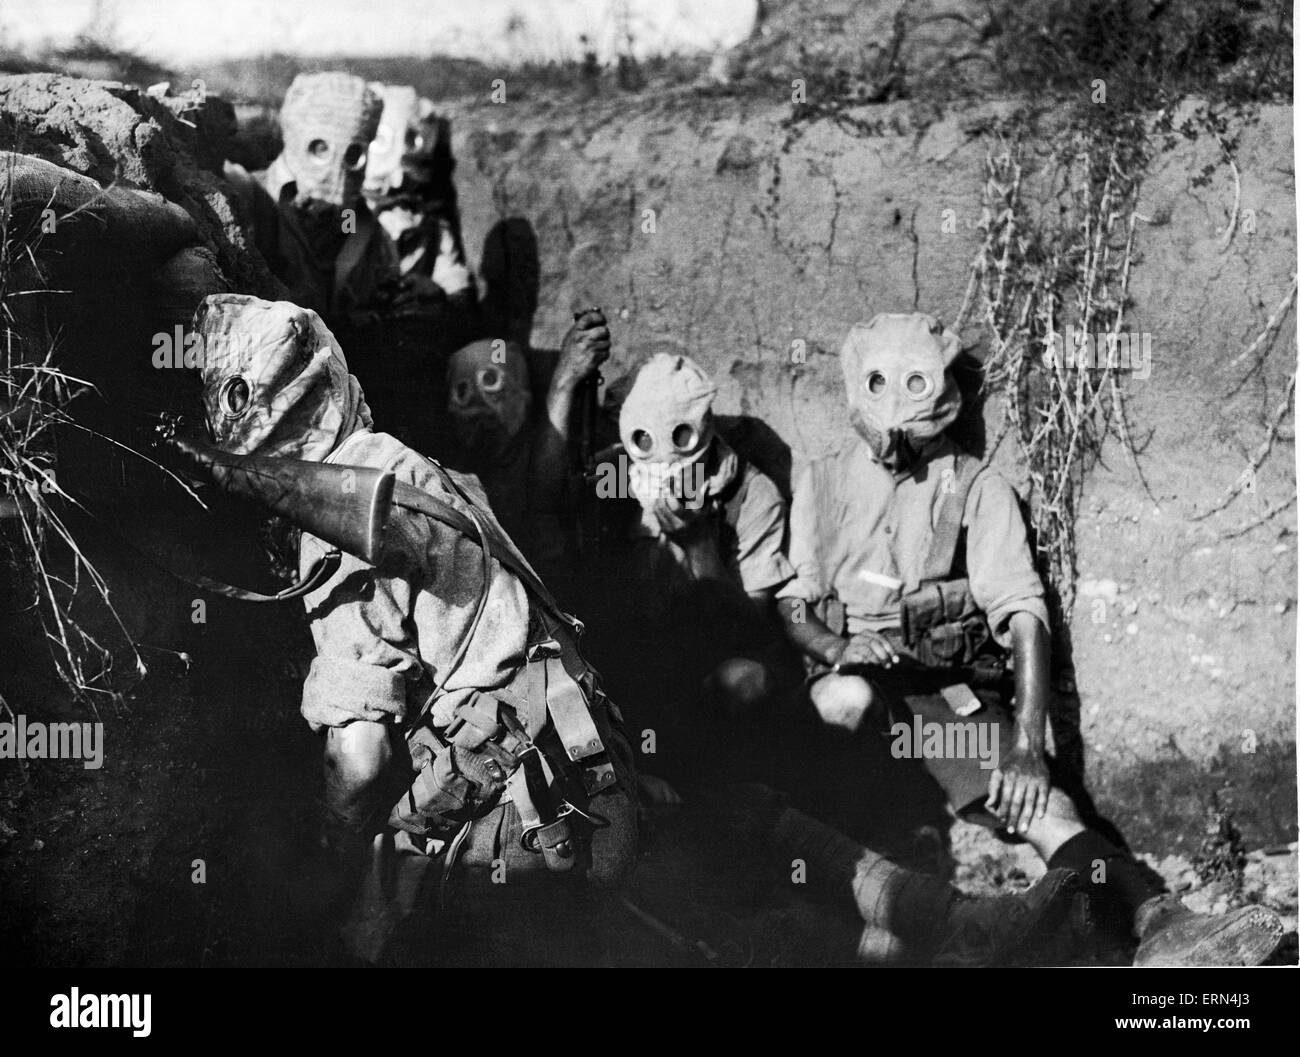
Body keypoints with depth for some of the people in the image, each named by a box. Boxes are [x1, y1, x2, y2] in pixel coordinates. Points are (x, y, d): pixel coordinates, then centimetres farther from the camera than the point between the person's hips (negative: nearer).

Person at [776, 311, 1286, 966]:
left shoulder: (977, 489, 7)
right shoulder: (821, 483, 13)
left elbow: (1024, 616, -4)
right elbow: (788, 605, 10)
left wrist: (1026, 746, -19)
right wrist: (836, 647, -16)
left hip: (954, 692, 0)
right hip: (852, 679, 1)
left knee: (1046, 809, -29)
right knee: (848, 697, -40)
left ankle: (1160, 925, -50)